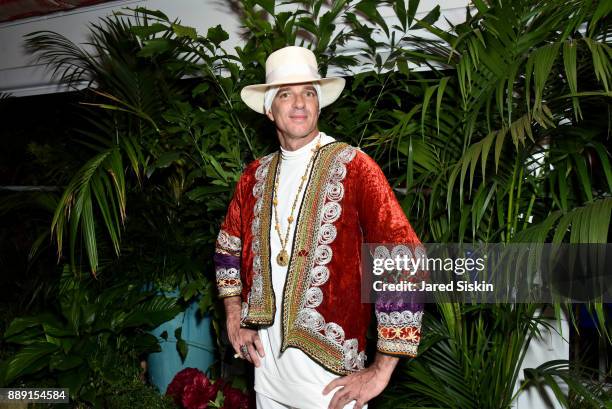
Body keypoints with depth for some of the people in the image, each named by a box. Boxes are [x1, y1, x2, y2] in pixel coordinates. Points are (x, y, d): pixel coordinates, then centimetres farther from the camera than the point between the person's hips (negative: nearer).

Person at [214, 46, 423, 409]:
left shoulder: (353, 167, -13)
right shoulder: (256, 175, 4)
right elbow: (229, 248, 18)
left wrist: (381, 371, -16)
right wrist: (234, 320, 9)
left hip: (329, 365, -5)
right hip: (265, 358, 5)